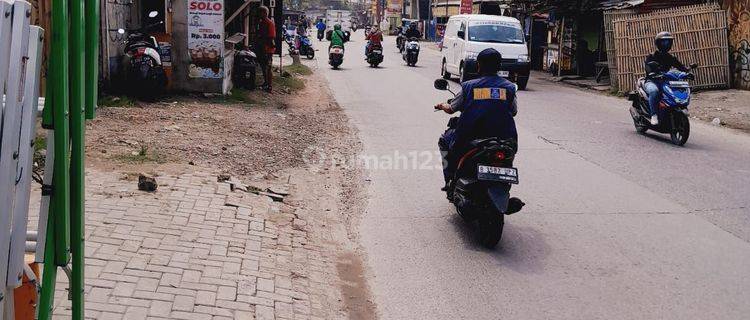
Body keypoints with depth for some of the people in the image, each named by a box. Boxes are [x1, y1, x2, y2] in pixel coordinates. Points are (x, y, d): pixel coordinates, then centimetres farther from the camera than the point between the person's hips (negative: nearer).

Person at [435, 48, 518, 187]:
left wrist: (442, 106, 35)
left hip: (470, 140, -1)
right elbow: (514, 112, 15)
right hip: (503, 139, 1)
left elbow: (451, 109, 11)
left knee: (444, 140, 28)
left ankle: (450, 180, 21)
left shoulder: (468, 86, 0)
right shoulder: (509, 87, 2)